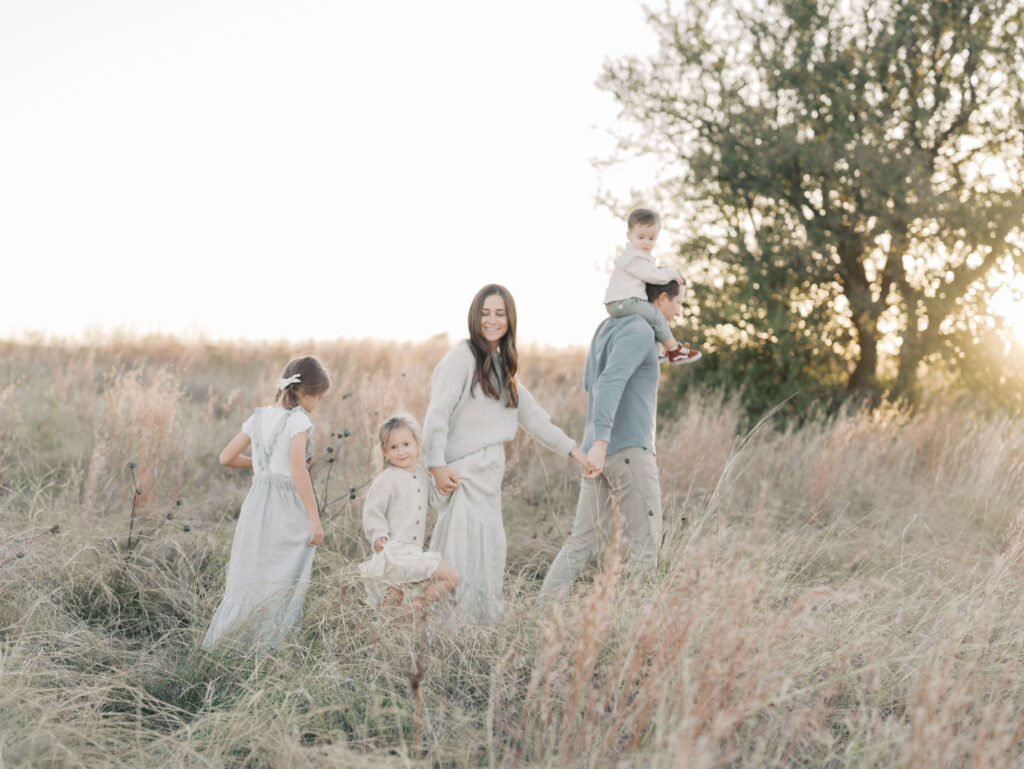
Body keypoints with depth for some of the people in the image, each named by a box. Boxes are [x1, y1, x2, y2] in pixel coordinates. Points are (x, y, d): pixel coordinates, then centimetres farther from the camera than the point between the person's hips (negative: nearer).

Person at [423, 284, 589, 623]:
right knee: (470, 544, -10)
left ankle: (485, 623, 19)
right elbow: (437, 413, -15)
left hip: (491, 468, 8)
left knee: (489, 545, 10)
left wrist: (571, 448, 16)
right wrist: (437, 464, -24)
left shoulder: (502, 364, 16)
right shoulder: (462, 356, -9)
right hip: (465, 468, -8)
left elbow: (529, 413, 19)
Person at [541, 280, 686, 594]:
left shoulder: (607, 327, 17)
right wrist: (600, 443, -37)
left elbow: (590, 382, 31)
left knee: (582, 542, 8)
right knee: (645, 543, -2)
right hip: (629, 449, -9)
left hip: (599, 451, 9)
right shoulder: (639, 331, -12)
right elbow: (609, 383, -27)